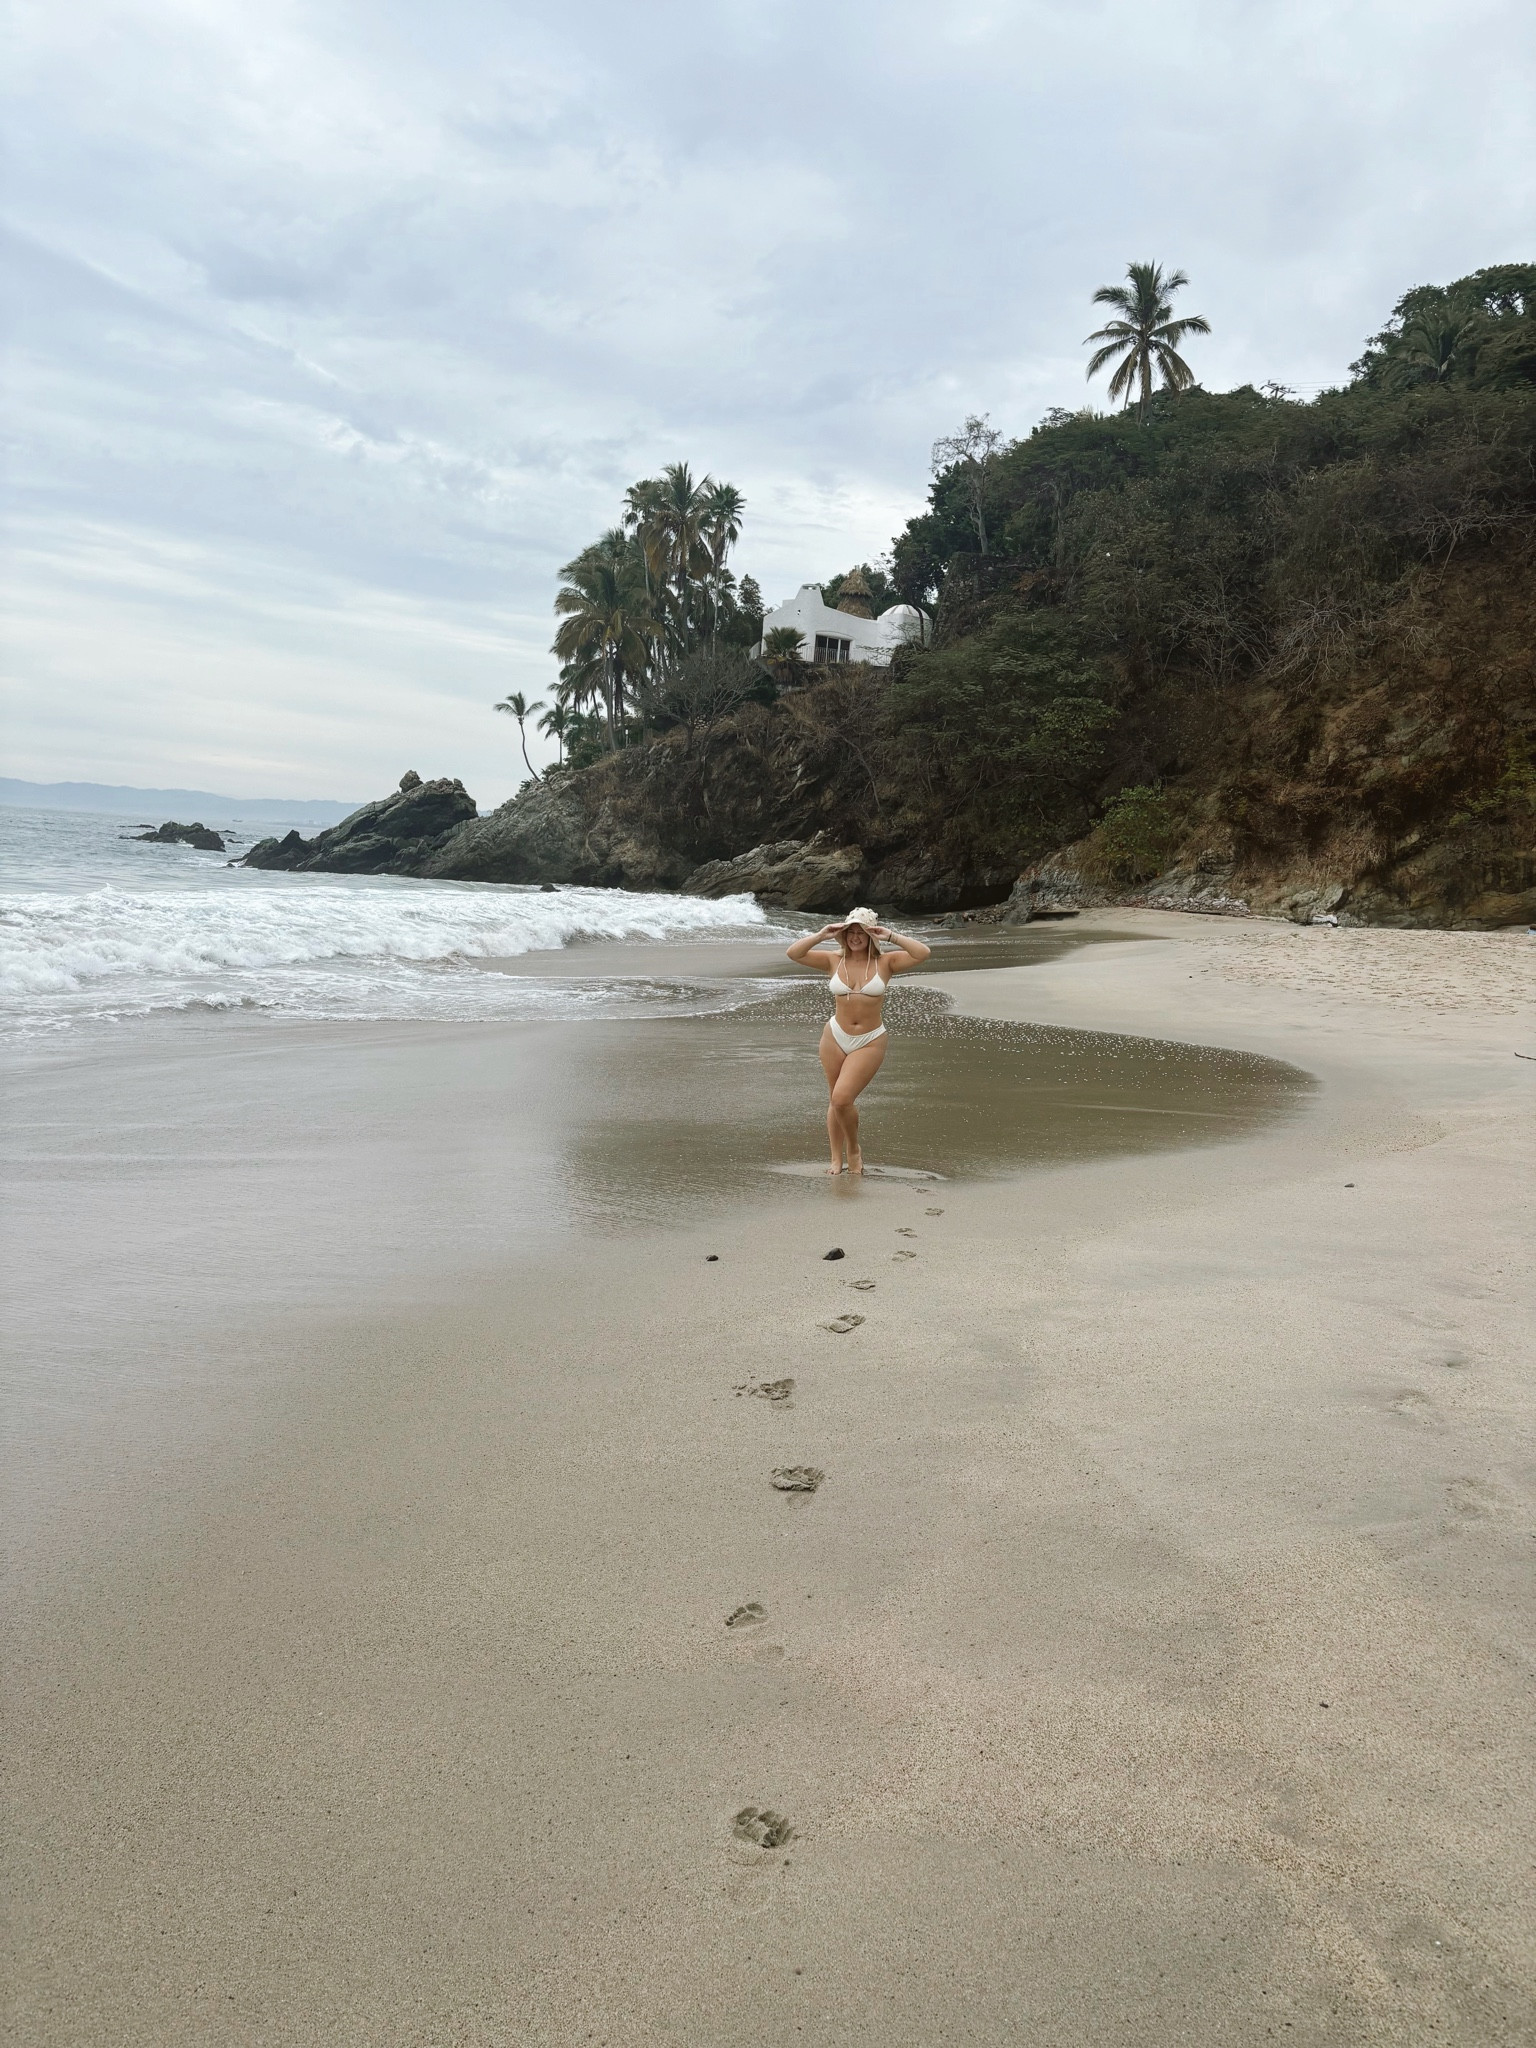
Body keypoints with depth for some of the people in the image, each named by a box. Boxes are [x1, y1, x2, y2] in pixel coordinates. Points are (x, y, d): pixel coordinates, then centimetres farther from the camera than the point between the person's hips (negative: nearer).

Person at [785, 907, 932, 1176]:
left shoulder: (885, 962, -3)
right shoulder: (834, 961, 1)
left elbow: (923, 954, -14)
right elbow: (793, 954, -6)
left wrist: (890, 937, -14)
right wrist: (821, 935, -12)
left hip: (869, 1042, -3)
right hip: (835, 1037, 3)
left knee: (842, 1099, -14)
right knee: (835, 1100, 10)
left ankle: (853, 1149, 12)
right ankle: (836, 1159, 24)